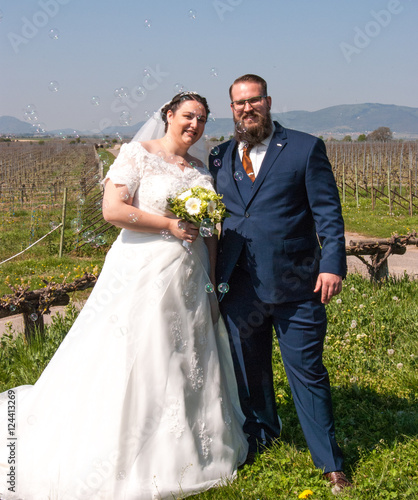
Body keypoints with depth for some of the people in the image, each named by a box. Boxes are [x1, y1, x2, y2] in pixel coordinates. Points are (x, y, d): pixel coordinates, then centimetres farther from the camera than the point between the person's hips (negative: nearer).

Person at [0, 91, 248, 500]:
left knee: (189, 367, 13)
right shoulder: (137, 155, -5)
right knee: (133, 366, -1)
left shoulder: (202, 171, 13)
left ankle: (188, 450, 33)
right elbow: (113, 210, -15)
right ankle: (127, 460, 16)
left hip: (190, 283, 7)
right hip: (143, 278, -6)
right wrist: (170, 225, -15)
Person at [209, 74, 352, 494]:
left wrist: (333, 264, -14)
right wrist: (211, 277, 4)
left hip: (295, 287, -3)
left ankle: (330, 464, 19)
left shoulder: (305, 148, 1)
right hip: (238, 286, 4)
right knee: (248, 370, 17)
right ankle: (260, 435, 42)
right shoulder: (220, 157, 11)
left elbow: (328, 212, -3)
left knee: (308, 374, 3)